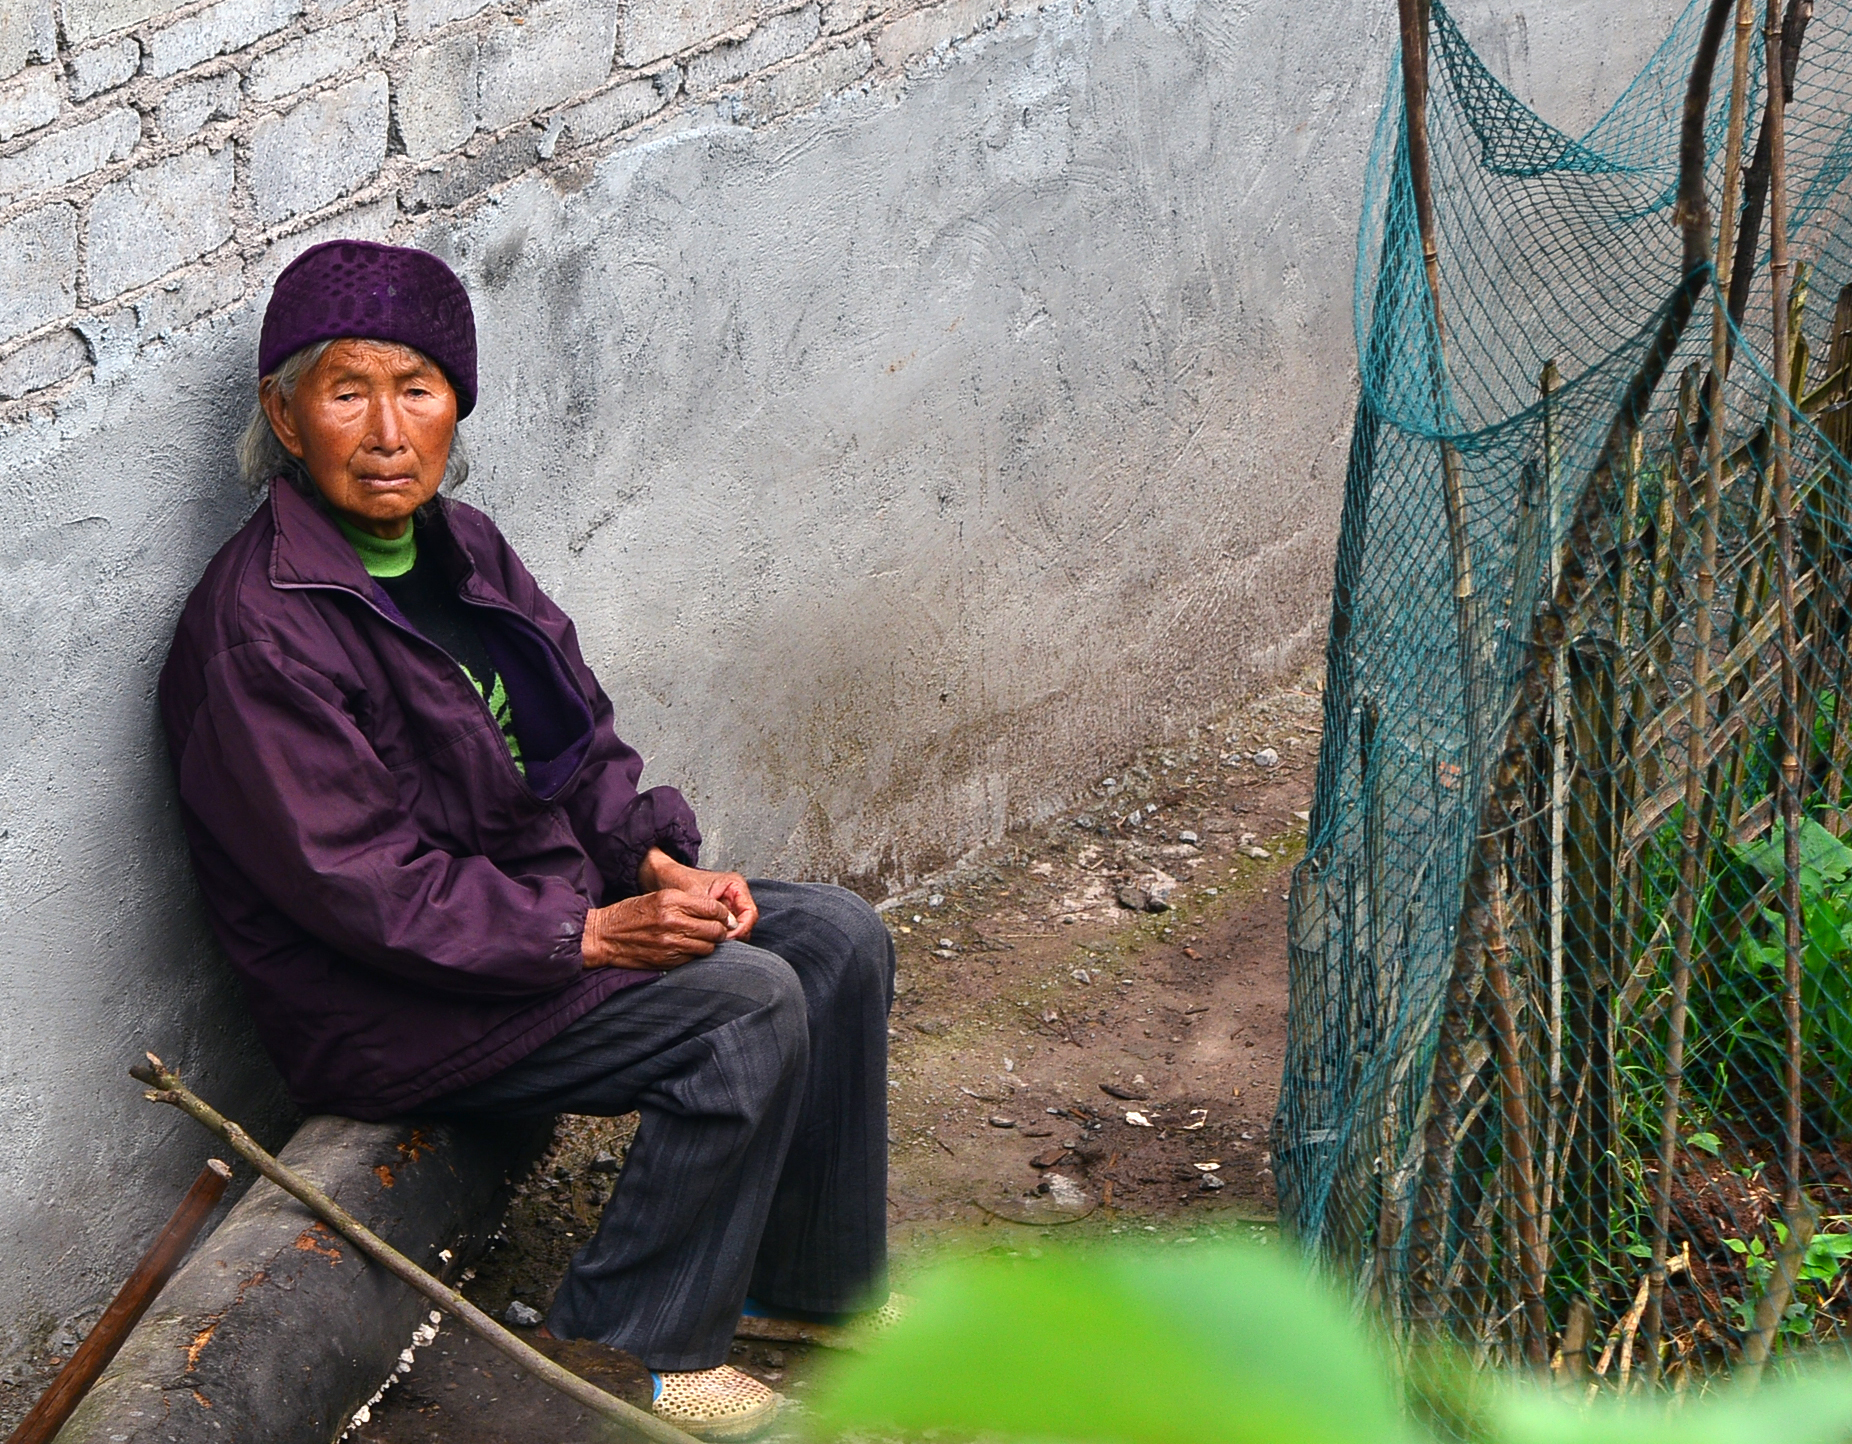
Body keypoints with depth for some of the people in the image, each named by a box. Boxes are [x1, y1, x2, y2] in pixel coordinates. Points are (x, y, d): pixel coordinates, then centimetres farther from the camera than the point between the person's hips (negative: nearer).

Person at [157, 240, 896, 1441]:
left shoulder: (459, 546, 5)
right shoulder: (257, 632, -22)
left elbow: (578, 742, 13)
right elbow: (363, 890, -24)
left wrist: (659, 862, -6)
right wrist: (591, 934, -24)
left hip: (546, 889, 9)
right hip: (387, 1002, -9)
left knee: (839, 938, 0)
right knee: (745, 1005, -22)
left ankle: (807, 1281, 16)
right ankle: (627, 1347, -6)